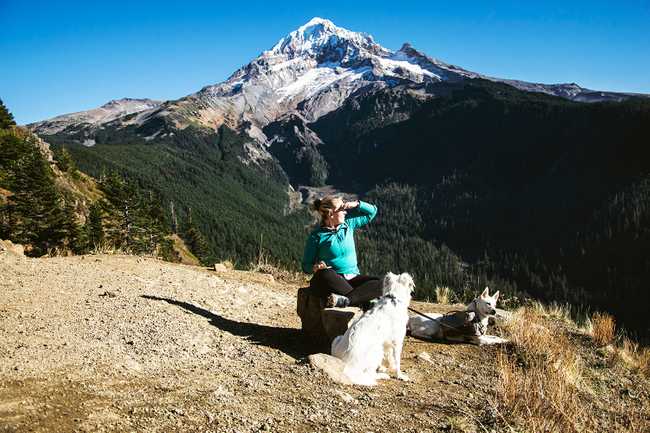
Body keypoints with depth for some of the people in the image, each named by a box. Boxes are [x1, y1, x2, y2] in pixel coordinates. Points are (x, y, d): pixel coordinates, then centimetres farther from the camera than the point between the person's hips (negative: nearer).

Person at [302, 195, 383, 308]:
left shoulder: (349, 223, 12)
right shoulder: (317, 236, -1)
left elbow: (372, 211, 22)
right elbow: (306, 266, 1)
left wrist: (356, 204, 4)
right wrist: (315, 268, -22)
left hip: (352, 277, 4)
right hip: (331, 281, -4)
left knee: (379, 284, -24)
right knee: (325, 275, -40)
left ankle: (344, 300, -41)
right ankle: (362, 302, -34)